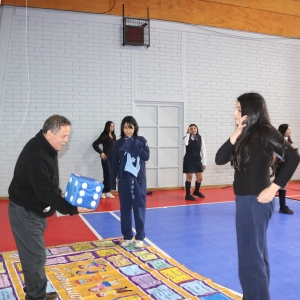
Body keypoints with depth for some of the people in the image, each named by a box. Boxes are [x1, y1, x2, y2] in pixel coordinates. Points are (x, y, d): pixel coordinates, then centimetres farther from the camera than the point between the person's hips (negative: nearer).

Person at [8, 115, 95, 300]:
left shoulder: (46, 148, 4)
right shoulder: (35, 154, -28)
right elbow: (45, 192, -32)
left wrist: (60, 194, 1)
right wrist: (72, 209, -32)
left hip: (35, 210, 10)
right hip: (25, 213, -10)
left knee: (34, 255, 19)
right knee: (35, 257, -2)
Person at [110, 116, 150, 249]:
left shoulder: (141, 140, 0)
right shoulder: (118, 143, 3)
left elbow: (146, 156, -12)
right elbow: (114, 164, 4)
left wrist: (134, 146, -16)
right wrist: (112, 181, 2)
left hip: (139, 179, -1)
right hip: (124, 180, 2)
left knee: (139, 208, 2)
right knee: (125, 209, 7)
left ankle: (140, 237, 13)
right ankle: (127, 237, 19)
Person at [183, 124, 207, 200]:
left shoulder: (200, 138, 3)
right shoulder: (187, 138, -3)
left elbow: (203, 151, 4)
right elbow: (185, 143, -28)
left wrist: (204, 162, 1)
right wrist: (188, 133, -17)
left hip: (197, 160, 4)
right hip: (189, 160, -3)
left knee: (200, 178, 8)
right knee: (189, 177, 0)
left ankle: (196, 191, 35)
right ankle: (188, 194, 11)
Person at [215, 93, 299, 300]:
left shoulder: (264, 132, -13)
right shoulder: (245, 135, 11)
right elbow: (220, 159, 3)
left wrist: (273, 188, -20)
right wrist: (235, 135, -8)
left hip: (256, 201, -9)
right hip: (245, 200, 9)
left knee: (250, 256, -1)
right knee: (257, 253, 18)